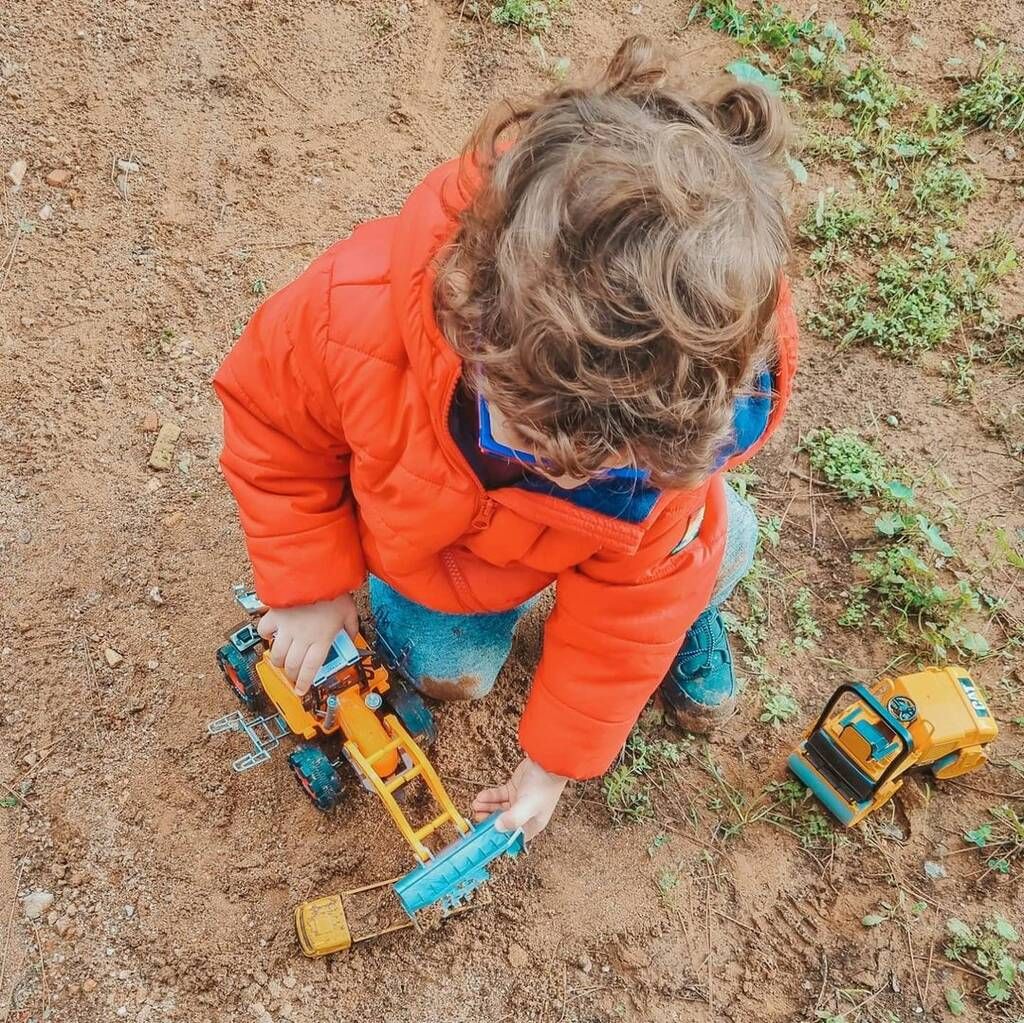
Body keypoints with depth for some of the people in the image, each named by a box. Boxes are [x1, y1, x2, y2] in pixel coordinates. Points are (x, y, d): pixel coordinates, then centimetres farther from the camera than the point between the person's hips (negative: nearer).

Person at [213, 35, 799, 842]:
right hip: (430, 531, 0)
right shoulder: (356, 315, -44)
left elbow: (622, 606, -23)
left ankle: (686, 611, 20)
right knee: (450, 670, -9)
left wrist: (555, 759, -13)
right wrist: (308, 586, -15)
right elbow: (270, 418, -20)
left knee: (716, 551, -16)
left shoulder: (683, 417, -38)